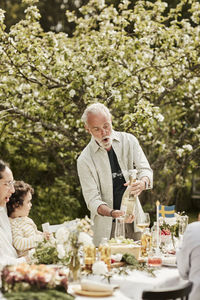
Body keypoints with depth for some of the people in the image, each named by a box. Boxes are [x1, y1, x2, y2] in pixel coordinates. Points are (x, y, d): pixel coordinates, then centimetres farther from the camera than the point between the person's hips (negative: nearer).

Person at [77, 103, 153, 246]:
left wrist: (143, 183, -29)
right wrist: (113, 213, -30)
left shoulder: (129, 141, 1)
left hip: (134, 218, 2)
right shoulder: (84, 160, -8)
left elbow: (145, 169, -4)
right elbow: (92, 200, -11)